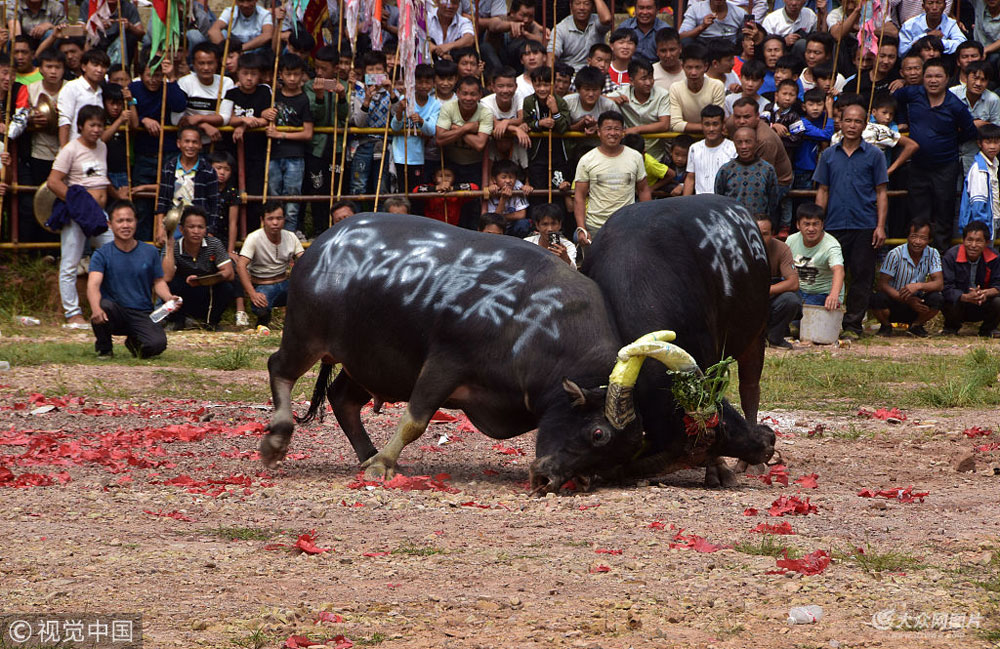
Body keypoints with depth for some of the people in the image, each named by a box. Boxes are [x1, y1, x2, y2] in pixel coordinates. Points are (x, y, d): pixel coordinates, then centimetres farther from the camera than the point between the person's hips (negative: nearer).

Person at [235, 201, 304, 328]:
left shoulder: (291, 237, 0)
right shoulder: (254, 238, -14)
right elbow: (241, 266, -23)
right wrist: (252, 294, -33)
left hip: (285, 284, 4)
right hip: (262, 286, -4)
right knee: (259, 308, -37)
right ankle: (264, 318, 3)